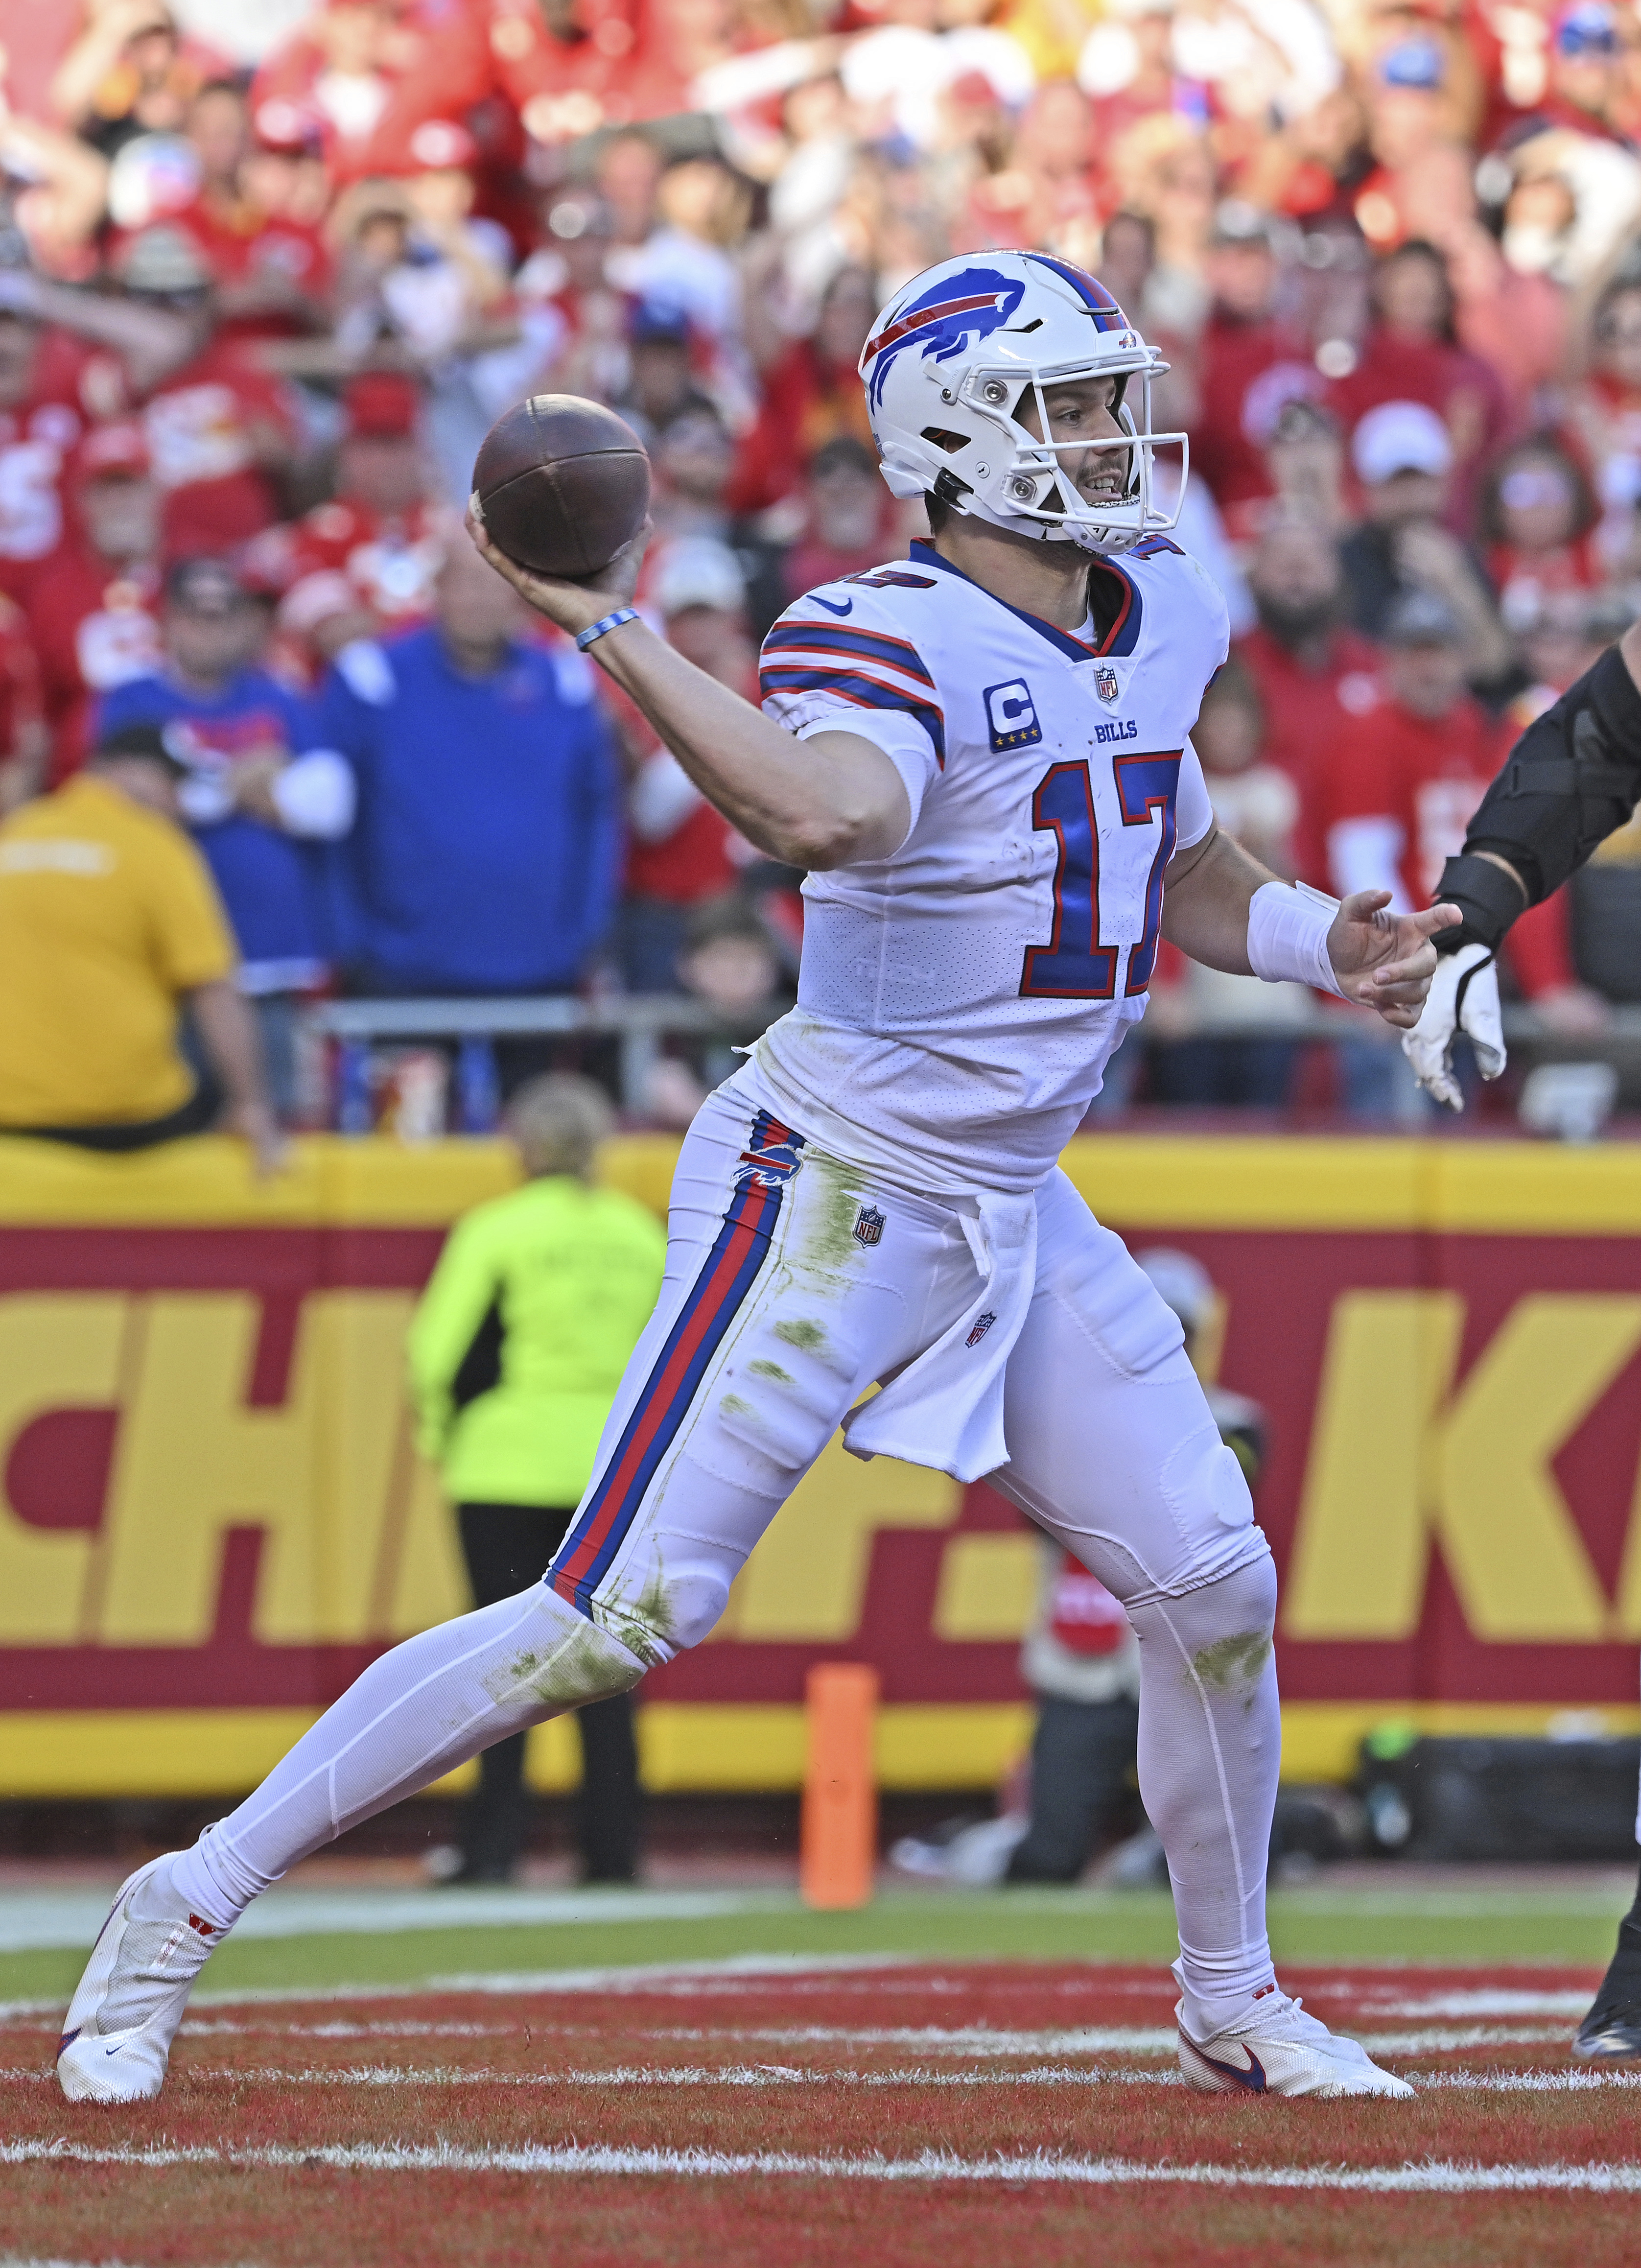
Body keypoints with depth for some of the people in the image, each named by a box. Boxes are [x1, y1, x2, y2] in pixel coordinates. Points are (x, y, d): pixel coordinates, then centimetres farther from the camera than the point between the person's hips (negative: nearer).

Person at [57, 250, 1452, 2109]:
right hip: (831, 1188, -8)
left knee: (1213, 1589, 6)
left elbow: (1179, 874, 25)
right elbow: (822, 811, -40)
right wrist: (606, 631, -44)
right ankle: (192, 1907, -5)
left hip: (1020, 1219, 8)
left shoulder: (1159, 618, 8)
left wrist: (1319, 944, 7)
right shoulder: (884, 642, -17)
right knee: (622, 1617, -14)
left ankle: (1229, 2003, 29)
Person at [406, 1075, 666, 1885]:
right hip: (616, 1475, 3)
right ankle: (612, 1844, 1)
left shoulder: (497, 1232, -5)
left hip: (510, 1464, -3)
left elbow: (443, 1345, -6)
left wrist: (443, 1434, 10)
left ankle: (495, 1842, -4)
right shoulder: (640, 1234, 8)